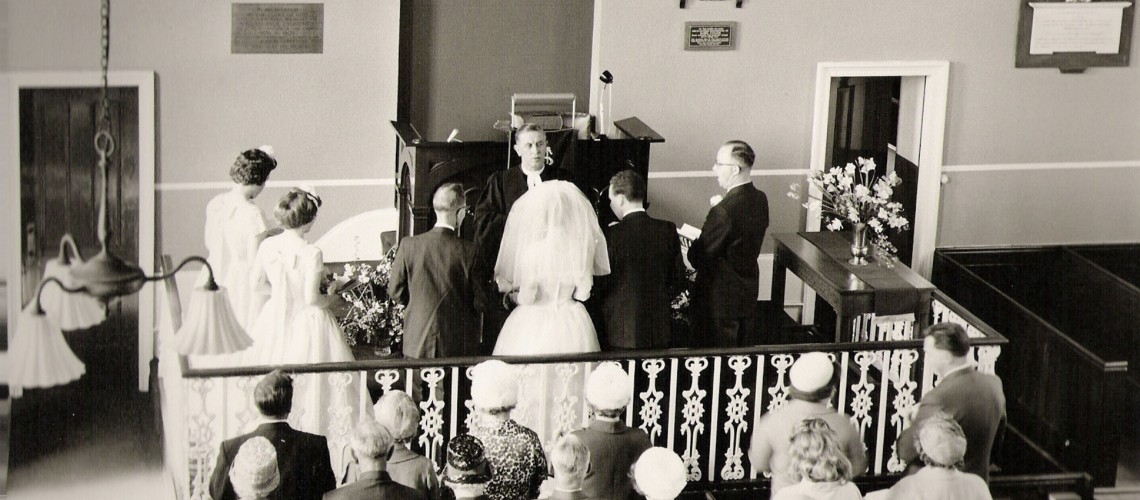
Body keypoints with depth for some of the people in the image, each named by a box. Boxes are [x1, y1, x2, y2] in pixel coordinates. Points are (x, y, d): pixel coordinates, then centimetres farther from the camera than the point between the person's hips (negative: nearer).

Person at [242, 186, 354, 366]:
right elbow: (312, 299, -20)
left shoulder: (267, 245, -7)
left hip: (275, 316, 5)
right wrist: (329, 298, 0)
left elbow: (256, 281, 7)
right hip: (307, 321, -5)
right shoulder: (312, 253, -21)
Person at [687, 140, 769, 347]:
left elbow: (700, 259, -20)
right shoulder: (760, 199, -1)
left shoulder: (723, 211, -27)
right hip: (749, 294, 8)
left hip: (722, 299, -8)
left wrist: (689, 242, -1)